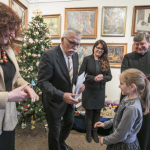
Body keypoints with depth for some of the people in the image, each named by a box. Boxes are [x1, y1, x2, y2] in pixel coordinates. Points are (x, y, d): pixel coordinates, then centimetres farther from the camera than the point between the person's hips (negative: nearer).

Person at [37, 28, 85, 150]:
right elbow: (42, 82, -25)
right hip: (54, 100, -7)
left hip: (68, 98, 8)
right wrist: (61, 95, -36)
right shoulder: (49, 55, -24)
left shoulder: (75, 55, -2)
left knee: (70, 122, 27)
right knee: (54, 131, 12)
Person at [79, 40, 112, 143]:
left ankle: (95, 132, 35)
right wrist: (93, 78, -21)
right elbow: (81, 74, -10)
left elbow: (109, 76, 3)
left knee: (97, 112, 14)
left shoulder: (105, 61, 3)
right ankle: (88, 132, 32)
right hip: (89, 90, -3)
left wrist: (103, 78, -18)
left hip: (100, 91, 3)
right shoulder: (87, 59, -7)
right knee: (89, 112, 11)